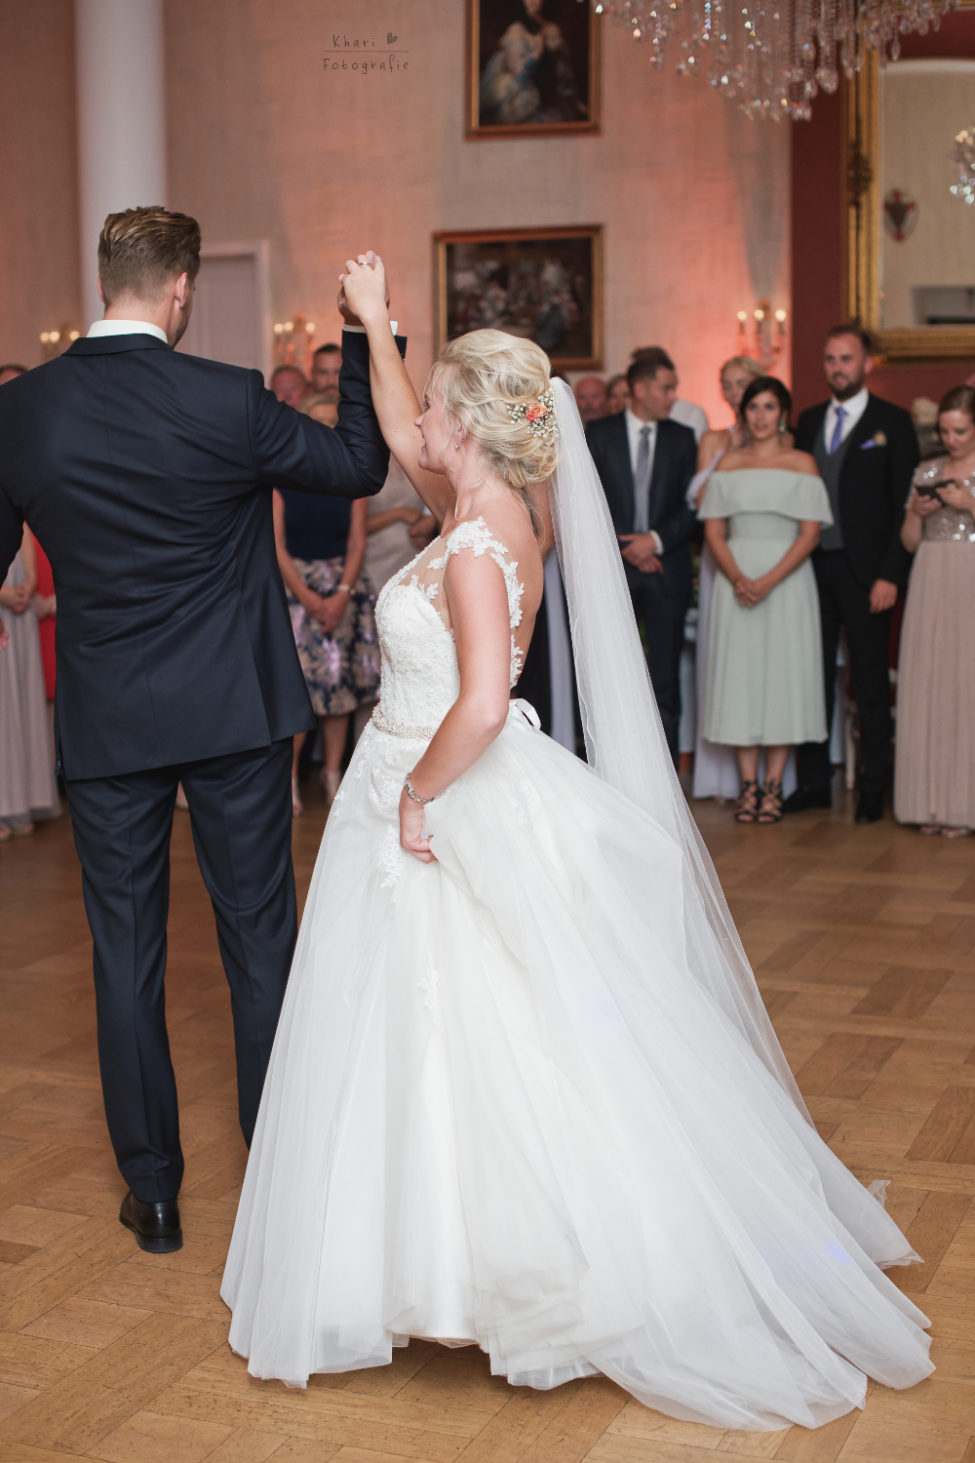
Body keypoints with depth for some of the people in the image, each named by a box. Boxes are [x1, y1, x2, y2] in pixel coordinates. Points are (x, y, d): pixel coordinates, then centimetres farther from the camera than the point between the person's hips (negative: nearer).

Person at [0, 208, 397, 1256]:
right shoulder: (225, 401, -12)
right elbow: (360, 465, 1)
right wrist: (367, 338, 10)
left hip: (103, 725, 2)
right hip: (234, 714, -1)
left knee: (125, 957, 11)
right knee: (260, 942, 11)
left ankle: (153, 1190, 20)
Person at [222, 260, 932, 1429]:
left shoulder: (477, 544, -22)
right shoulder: (488, 509, 4)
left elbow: (480, 705, -34)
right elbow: (401, 438, 23)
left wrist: (416, 797, -22)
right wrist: (375, 327, 26)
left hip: (455, 814, -9)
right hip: (445, 802, 9)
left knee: (488, 1047, -1)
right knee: (437, 1041, 18)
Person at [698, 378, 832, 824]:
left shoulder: (801, 464, 3)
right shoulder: (730, 463, 10)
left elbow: (810, 533, -4)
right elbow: (714, 529, 5)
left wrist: (769, 581, -16)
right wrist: (738, 578, -12)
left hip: (787, 577, -2)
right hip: (736, 576, 2)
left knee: (782, 673, -2)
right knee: (739, 673, 1)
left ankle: (773, 786, 4)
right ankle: (747, 784, 7)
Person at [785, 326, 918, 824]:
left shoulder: (893, 422, -1)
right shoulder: (808, 421, 13)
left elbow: (904, 506, -5)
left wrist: (890, 575, -12)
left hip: (864, 571, -4)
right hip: (812, 566, 4)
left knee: (871, 683, 3)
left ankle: (873, 788, 11)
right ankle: (814, 781, 16)